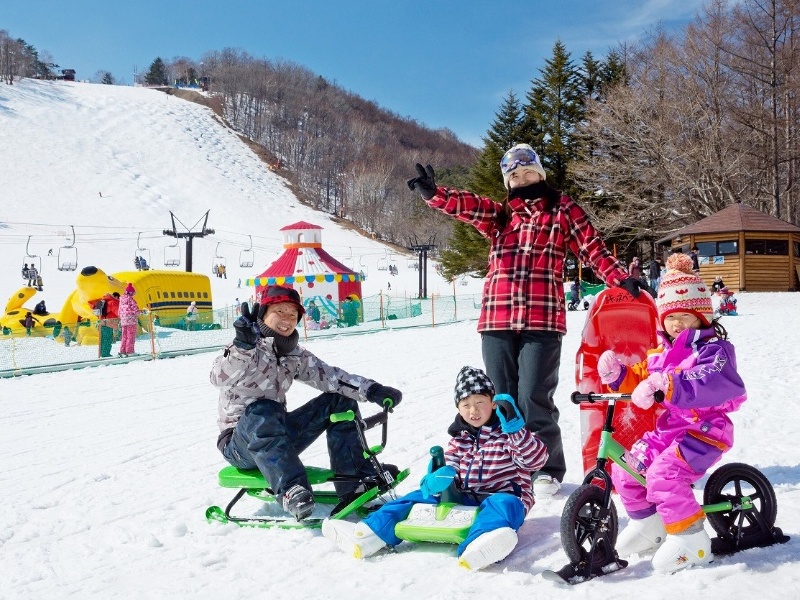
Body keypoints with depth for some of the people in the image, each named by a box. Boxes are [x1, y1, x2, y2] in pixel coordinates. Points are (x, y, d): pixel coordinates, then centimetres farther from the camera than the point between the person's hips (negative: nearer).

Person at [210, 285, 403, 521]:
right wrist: (243, 346, -49)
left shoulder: (294, 355, 7)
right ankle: (292, 491, -44)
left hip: (279, 438, 7)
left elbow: (329, 376, -4)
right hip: (240, 443, -6)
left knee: (340, 400, -1)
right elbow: (219, 378, -31)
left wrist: (371, 390, -19)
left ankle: (355, 484, -6)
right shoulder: (245, 349, -11)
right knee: (262, 411, -39)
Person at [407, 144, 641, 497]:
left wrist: (621, 279, -8)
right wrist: (434, 193, -21)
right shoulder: (499, 215, 17)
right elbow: (466, 205, -1)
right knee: (502, 399, 9)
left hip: (543, 320, -4)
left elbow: (592, 248, 6)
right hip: (497, 321, 4)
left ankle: (549, 469, 12)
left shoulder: (562, 209, 11)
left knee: (533, 399, -6)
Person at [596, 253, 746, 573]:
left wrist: (663, 386, -45)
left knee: (663, 475, -28)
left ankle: (690, 539, -13)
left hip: (704, 429, -8)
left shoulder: (713, 349, -11)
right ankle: (648, 523, 23)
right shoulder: (660, 354, 14)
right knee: (624, 470, 2)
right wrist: (615, 372, -4)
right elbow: (637, 379, 20)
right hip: (666, 428, 8)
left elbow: (706, 384, -32)